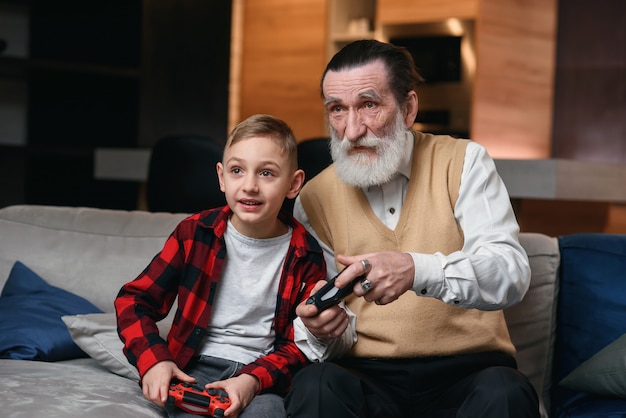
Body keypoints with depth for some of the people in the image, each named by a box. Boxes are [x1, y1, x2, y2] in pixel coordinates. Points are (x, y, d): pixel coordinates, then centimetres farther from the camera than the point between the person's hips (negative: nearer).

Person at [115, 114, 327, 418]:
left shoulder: (306, 257, 0)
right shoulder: (194, 233, 2)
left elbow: (299, 346, 2)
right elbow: (134, 299, 6)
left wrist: (254, 379, -17)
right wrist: (153, 360, -11)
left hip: (262, 375, 0)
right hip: (194, 369, 1)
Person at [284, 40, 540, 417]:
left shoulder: (463, 162, 4)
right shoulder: (315, 199, 8)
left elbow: (512, 273, -11)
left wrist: (416, 270, -29)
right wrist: (324, 332, -17)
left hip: (467, 371, 0)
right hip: (367, 378, 1)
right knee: (314, 386, -31)